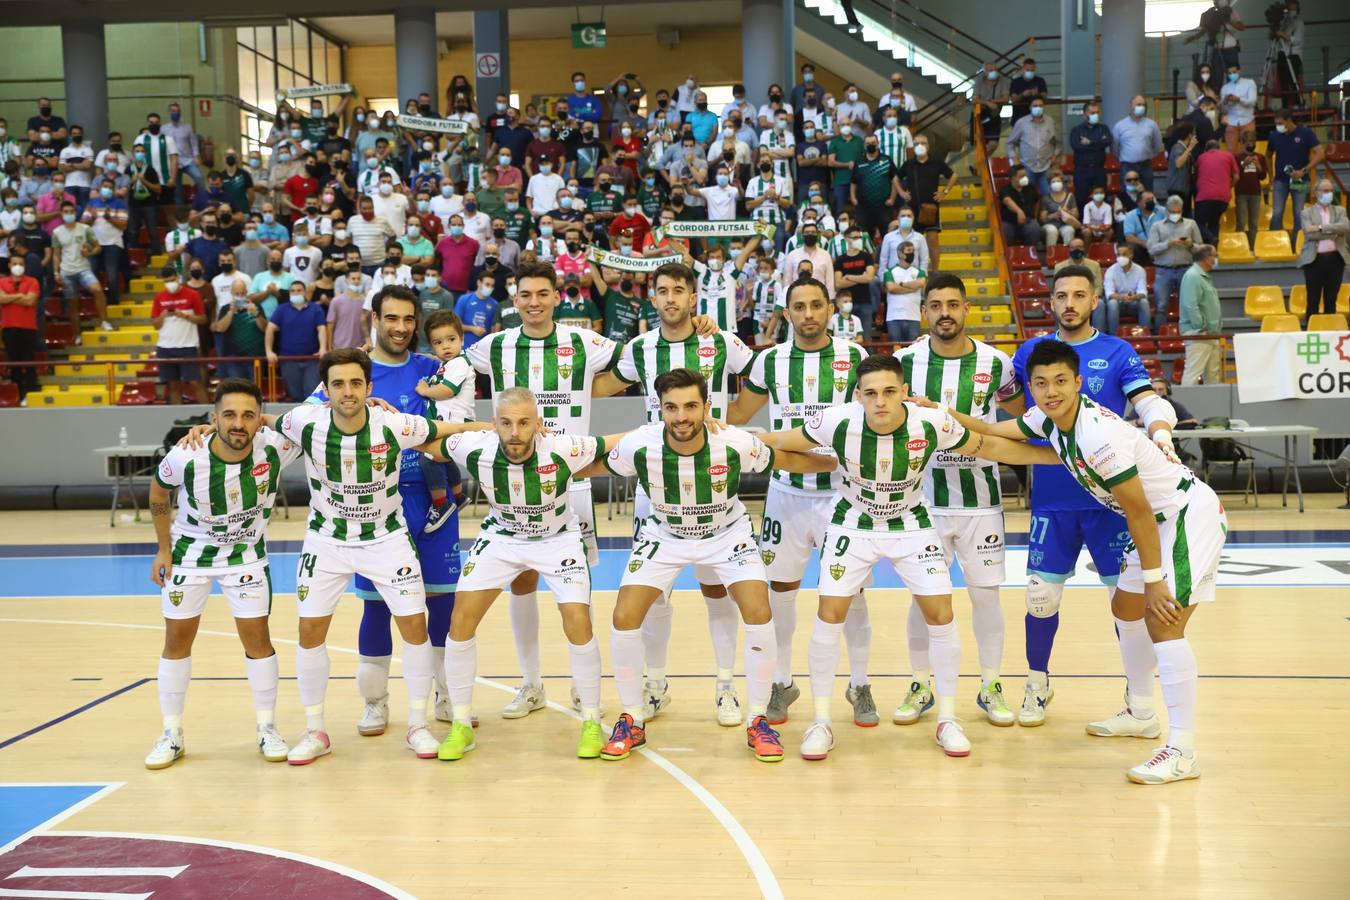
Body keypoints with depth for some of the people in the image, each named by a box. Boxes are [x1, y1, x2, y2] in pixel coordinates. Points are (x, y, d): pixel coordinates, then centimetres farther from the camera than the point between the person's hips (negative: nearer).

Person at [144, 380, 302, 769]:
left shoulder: (275, 448, -28)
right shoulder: (185, 457, -28)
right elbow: (159, 491, -5)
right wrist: (163, 548, -2)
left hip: (246, 555, 0)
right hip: (188, 553, 0)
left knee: (257, 637, -1)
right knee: (177, 640, 6)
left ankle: (267, 729, 16)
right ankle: (171, 734, 21)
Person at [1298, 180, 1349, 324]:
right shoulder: (1307, 212, 4)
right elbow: (1309, 233, -12)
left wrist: (1321, 228, -16)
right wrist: (1334, 232, -9)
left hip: (1335, 259, 3)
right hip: (1314, 260, -3)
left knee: (1331, 300, 6)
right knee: (1313, 301, -1)